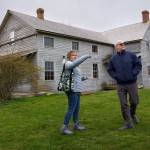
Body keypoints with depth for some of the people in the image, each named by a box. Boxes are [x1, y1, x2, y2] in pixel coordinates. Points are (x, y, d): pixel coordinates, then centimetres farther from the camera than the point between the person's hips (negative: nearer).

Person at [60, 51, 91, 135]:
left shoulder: (75, 66, 19)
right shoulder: (68, 64, -9)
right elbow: (77, 62, -31)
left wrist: (82, 78, 7)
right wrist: (86, 56, -27)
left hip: (76, 90, 10)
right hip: (72, 90, -10)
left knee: (77, 108, 17)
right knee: (71, 109, -7)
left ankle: (76, 124, 30)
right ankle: (64, 127, 0)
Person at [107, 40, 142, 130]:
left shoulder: (131, 55, 1)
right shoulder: (113, 58, 5)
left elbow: (138, 64, 2)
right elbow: (110, 70, 12)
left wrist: (134, 74, -8)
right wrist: (116, 77, -1)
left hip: (132, 83, 0)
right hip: (120, 85, 1)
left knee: (134, 101, 9)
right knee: (124, 104, 0)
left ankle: (133, 114, 40)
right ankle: (128, 123, 10)